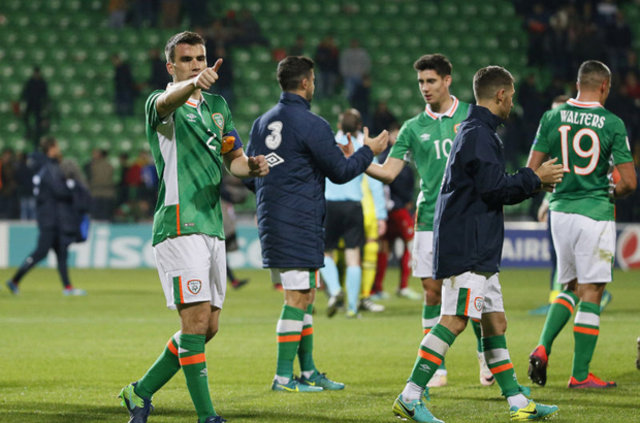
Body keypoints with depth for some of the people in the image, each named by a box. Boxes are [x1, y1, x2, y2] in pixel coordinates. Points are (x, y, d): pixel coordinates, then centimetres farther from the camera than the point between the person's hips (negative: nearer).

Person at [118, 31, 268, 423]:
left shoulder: (217, 106, 17)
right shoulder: (160, 104, -5)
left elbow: (234, 157, 24)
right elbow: (169, 100, -30)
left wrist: (250, 165, -2)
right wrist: (194, 84, -53)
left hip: (213, 226, 8)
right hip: (179, 226, -8)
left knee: (207, 327, 9)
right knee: (196, 320, -14)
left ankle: (141, 391, 23)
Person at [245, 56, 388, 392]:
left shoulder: (262, 123, 12)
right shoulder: (311, 125, -12)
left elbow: (249, 175, 17)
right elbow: (340, 172, -7)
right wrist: (368, 151, 9)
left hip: (271, 220, 8)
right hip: (299, 222, -8)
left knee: (305, 296, 15)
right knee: (297, 298, -6)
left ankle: (308, 370, 20)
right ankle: (284, 376, -7)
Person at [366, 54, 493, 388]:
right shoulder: (413, 128, 8)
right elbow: (389, 172, 2)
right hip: (431, 219, 2)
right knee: (432, 291, -2)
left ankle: (485, 355, 17)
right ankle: (437, 367, 5)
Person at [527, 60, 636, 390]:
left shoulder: (552, 117, 2)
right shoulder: (612, 124, -8)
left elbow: (532, 172, 3)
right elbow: (629, 182, -8)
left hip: (561, 211, 4)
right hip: (595, 212, -4)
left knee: (571, 287, 20)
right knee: (591, 292, 3)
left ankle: (543, 348, 0)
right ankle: (580, 374, 4)